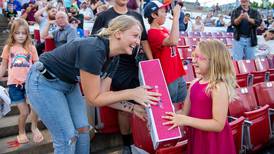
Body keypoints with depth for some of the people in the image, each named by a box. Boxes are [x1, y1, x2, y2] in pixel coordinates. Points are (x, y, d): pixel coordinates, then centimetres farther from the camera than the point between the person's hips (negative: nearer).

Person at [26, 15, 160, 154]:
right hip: (44, 83, -8)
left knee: (83, 130, 8)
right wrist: (131, 94, -28)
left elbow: (101, 94, -6)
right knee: (68, 138, -4)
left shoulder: (112, 56, -7)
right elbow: (94, 99, -26)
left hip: (69, 84, 8)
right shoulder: (93, 51, -33)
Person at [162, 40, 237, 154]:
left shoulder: (219, 87, -21)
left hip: (214, 143, -6)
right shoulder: (194, 83, 0)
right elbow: (185, 112, 6)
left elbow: (218, 124, -22)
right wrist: (173, 117, -9)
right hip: (196, 138, 6)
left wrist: (186, 121, -26)